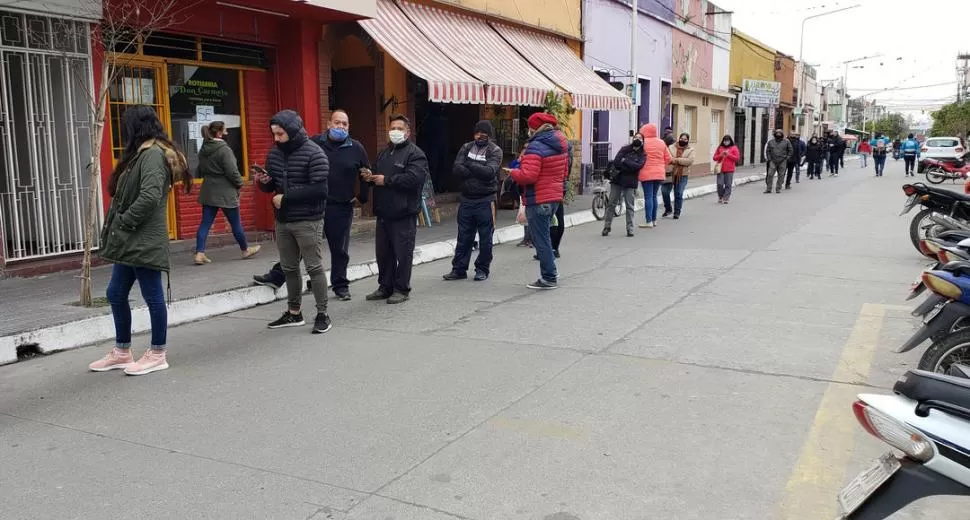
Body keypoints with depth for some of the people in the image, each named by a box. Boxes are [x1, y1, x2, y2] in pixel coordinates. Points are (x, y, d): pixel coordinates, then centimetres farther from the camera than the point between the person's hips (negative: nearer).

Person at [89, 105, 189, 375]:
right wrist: (118, 227, 9)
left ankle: (157, 354, 12)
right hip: (131, 241, 10)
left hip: (144, 241, -10)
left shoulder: (153, 154, -14)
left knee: (152, 296, 1)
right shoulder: (142, 153, 17)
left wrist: (123, 221, -15)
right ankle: (122, 352, 26)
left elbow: (150, 196, -25)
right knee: (116, 295, 14)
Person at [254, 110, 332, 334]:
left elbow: (320, 189, -21)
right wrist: (264, 182, -7)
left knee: (314, 267, -2)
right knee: (289, 268, 13)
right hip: (282, 221, 7)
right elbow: (271, 186, 17)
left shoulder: (314, 153, -13)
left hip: (307, 221, -7)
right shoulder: (274, 152, 8)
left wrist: (286, 196, -19)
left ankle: (322, 314, 7)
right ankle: (294, 313, 24)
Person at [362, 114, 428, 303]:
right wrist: (370, 176, 6)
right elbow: (377, 176, 31)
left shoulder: (415, 154, -8)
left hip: (403, 213, -8)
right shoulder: (384, 153, 20)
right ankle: (385, 287, 24)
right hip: (383, 212, 8)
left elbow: (414, 179, -23)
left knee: (403, 253, -1)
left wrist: (386, 180, -17)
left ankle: (402, 289, 9)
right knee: (383, 252, 13)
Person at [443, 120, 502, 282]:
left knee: (485, 238, 5)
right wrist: (478, 172, -15)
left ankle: (482, 269, 17)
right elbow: (457, 169, -5)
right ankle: (459, 269, 17)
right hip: (466, 199, 4)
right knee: (463, 237, 9)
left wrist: (469, 165, -10)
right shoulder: (466, 147, 8)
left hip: (485, 201, -3)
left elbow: (490, 171, -19)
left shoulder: (495, 151, -3)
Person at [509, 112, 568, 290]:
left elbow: (528, 176, -24)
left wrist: (512, 172, -7)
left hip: (538, 200, -9)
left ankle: (548, 278, 3)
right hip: (555, 197, 9)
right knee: (544, 237, 18)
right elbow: (564, 172, 18)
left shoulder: (536, 146, -17)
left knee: (541, 239, -1)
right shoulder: (561, 145, 11)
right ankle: (550, 275, 23)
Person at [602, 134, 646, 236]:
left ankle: (630, 228, 6)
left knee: (630, 206, -1)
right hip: (617, 180, 1)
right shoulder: (624, 149, 8)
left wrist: (624, 161, -10)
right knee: (611, 204, 2)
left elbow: (638, 165, -13)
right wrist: (630, 166, -11)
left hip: (630, 183, -1)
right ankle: (607, 227, 9)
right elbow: (616, 162, -5)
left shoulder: (642, 154, 6)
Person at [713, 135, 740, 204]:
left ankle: (726, 198, 3)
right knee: (720, 184, -5)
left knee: (728, 185, -2)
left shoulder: (734, 148, 5)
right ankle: (720, 197, 12)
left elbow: (737, 158, -2)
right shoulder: (720, 148, 11)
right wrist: (721, 155, -8)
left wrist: (729, 154, -10)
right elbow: (715, 158, 9)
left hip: (729, 170, -1)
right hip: (720, 169, 2)